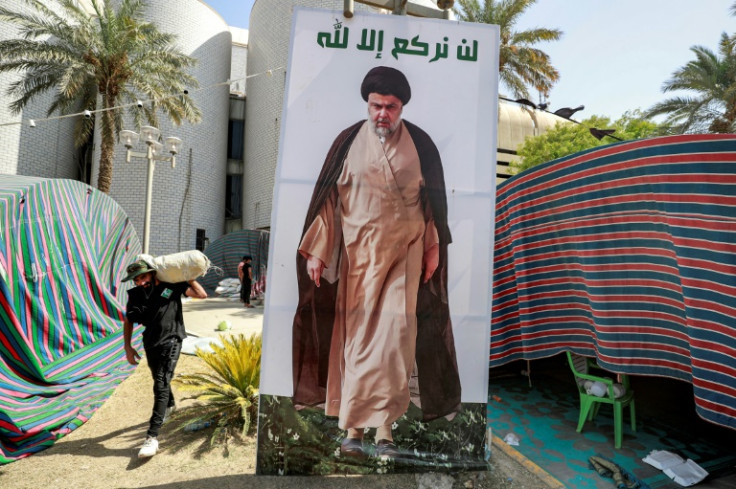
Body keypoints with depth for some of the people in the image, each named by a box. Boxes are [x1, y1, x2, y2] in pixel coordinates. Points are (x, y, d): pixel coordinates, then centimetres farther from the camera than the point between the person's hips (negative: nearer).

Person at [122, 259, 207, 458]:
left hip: (171, 341, -5)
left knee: (161, 384, -16)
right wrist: (127, 347, 4)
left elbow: (202, 294, -6)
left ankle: (152, 436, -16)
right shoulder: (135, 294, -1)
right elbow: (128, 321, 9)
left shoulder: (171, 285, -9)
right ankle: (170, 405, 55)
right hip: (150, 342, 5)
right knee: (159, 379, 25)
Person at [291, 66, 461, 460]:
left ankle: (384, 426, 5)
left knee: (394, 333, -7)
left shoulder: (420, 143, 3)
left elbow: (434, 199, 9)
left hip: (404, 252, 0)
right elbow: (328, 197, 2)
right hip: (358, 252, 0)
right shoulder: (348, 141, 2)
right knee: (356, 335, 2)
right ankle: (354, 427, 14)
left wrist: (433, 247, 7)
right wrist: (316, 251, -2)